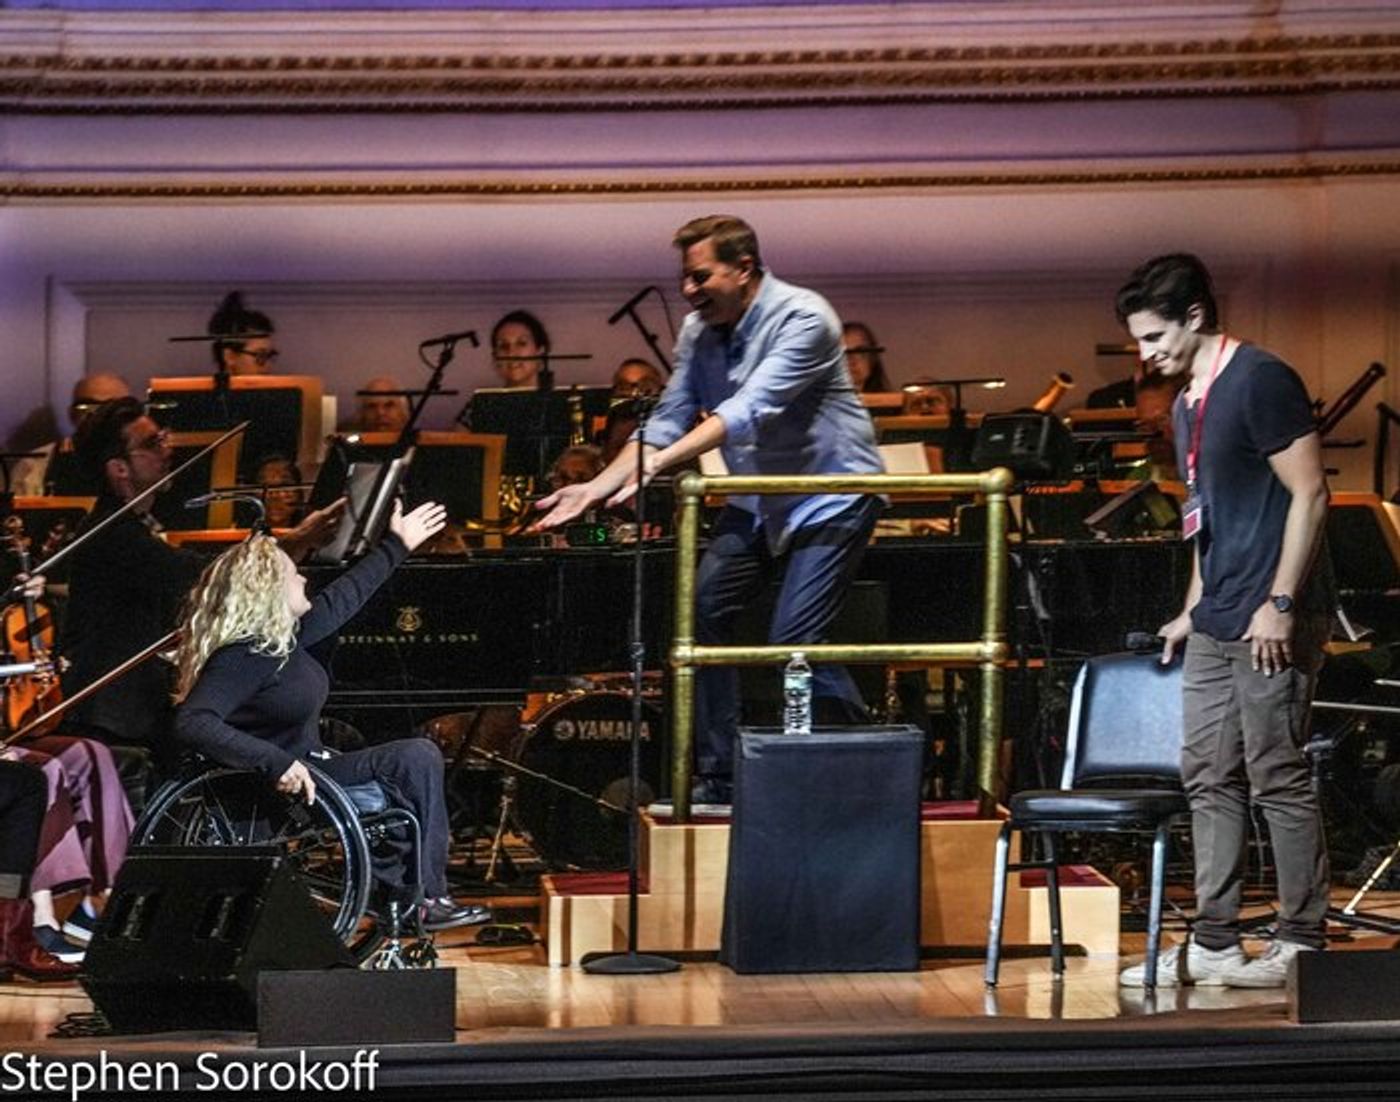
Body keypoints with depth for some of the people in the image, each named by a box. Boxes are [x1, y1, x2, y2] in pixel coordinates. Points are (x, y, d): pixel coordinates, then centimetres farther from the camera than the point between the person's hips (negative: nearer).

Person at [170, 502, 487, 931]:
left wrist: (396, 545, 31)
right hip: (282, 796, -10)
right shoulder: (242, 656, -23)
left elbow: (340, 600, 22)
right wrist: (275, 763, -41)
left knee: (419, 759, 5)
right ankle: (422, 899, 0)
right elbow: (191, 725, -35)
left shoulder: (282, 637, 6)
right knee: (416, 761, -10)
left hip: (306, 770, 10)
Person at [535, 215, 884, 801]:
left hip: (831, 497, -7)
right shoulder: (698, 332, 0)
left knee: (794, 642, -17)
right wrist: (598, 486, -12)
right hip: (756, 499, 7)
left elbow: (749, 410, -34)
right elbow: (668, 421, 0)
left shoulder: (802, 319, -23)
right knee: (701, 614, -4)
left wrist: (659, 463, -42)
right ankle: (717, 777, 6)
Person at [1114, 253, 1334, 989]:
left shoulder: (1260, 381, -10)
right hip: (1215, 626, 10)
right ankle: (1213, 945, 14)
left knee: (1277, 779, -5)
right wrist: (1193, 610, 20)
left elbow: (1310, 494, -14)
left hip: (1271, 623, -9)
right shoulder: (1187, 405, 17)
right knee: (1209, 780, 9)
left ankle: (1303, 946, 1)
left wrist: (1279, 603, -18)